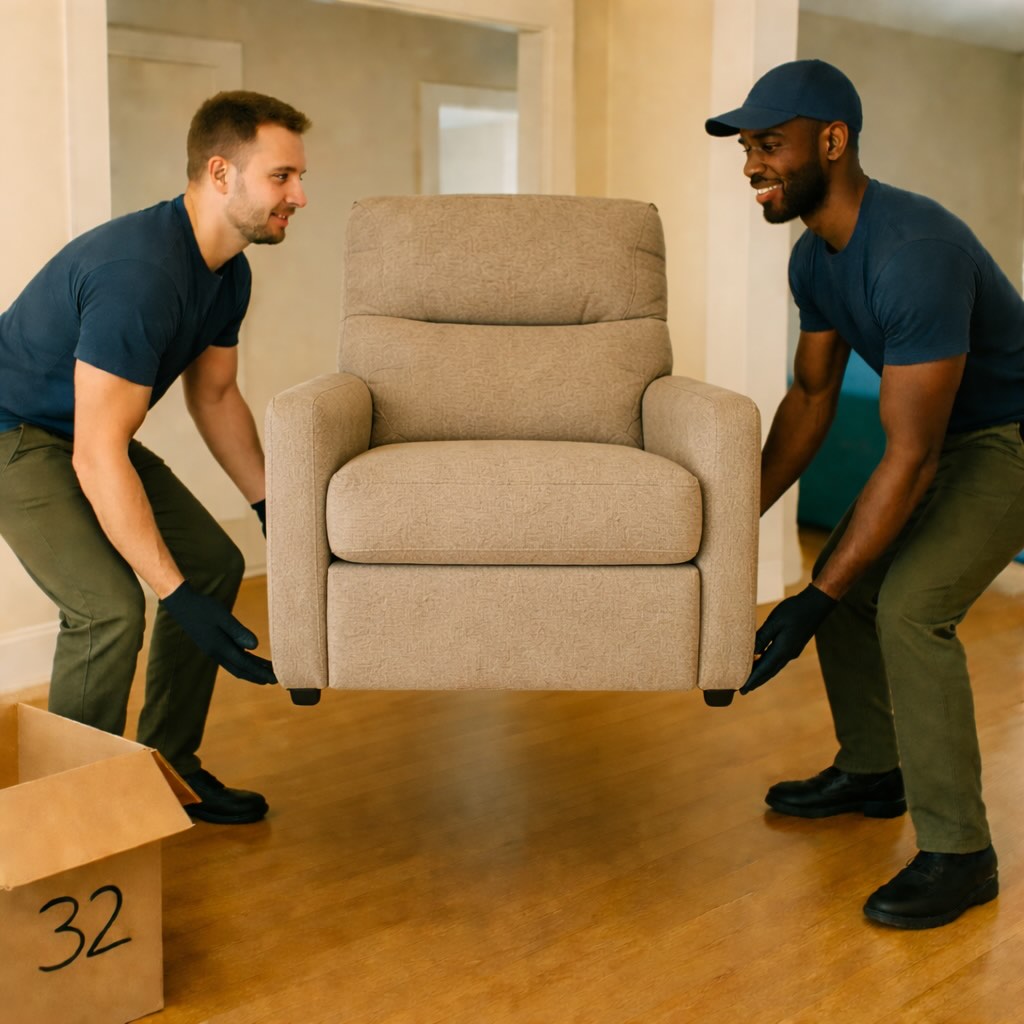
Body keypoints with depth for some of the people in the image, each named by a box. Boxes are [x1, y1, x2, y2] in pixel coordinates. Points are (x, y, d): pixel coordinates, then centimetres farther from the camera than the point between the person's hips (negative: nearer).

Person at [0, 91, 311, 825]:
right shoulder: (139, 272, -34)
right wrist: (179, 598, -32)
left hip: (88, 434, 9)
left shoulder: (228, 272, -4)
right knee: (110, 604, -23)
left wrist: (276, 510, 1)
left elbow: (216, 394, 11)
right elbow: (97, 460, -34)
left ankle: (168, 766, 16)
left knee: (214, 563, 4)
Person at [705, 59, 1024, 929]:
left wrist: (814, 602, -32)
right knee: (848, 582, 7)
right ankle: (871, 773, 27)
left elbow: (909, 459, -34)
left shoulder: (914, 254, -34)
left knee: (910, 607, -22)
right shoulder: (815, 256, -4)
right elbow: (811, 398, 7)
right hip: (945, 434, 9)